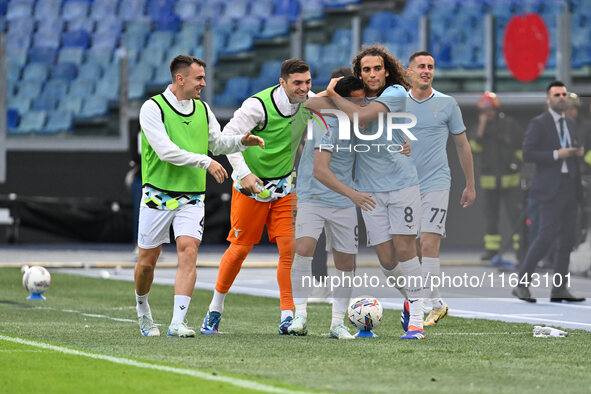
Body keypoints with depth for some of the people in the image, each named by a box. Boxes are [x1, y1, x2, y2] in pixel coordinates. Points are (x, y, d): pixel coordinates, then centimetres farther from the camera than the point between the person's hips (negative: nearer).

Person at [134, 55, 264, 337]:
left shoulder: (202, 110, 9)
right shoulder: (152, 108, -9)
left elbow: (217, 143, 23)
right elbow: (166, 151, -19)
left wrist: (242, 141, 4)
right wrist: (206, 162, -19)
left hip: (192, 198, 3)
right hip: (158, 195, -3)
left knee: (188, 252, -15)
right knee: (147, 261, 5)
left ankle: (177, 323, -19)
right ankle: (142, 309, 34)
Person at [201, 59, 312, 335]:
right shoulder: (259, 105, -21)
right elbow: (229, 136, -16)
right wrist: (244, 173, -21)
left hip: (284, 186, 4)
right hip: (251, 186, -4)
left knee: (290, 248, -8)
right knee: (240, 248, 1)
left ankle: (287, 317, -5)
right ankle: (215, 310, 19)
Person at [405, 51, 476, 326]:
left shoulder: (446, 104, 1)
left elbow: (462, 145, 9)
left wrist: (470, 186, 12)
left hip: (436, 184, -3)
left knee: (429, 244, -16)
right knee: (413, 250, 7)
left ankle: (429, 305, -16)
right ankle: (437, 304, 20)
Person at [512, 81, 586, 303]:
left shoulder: (570, 124, 18)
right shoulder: (539, 124, -4)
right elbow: (527, 153, -13)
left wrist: (577, 152, 4)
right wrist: (557, 154, -19)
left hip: (571, 187, 7)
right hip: (551, 188, -7)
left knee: (567, 239, 5)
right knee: (547, 235, -13)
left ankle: (559, 290, 8)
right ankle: (522, 284, -6)